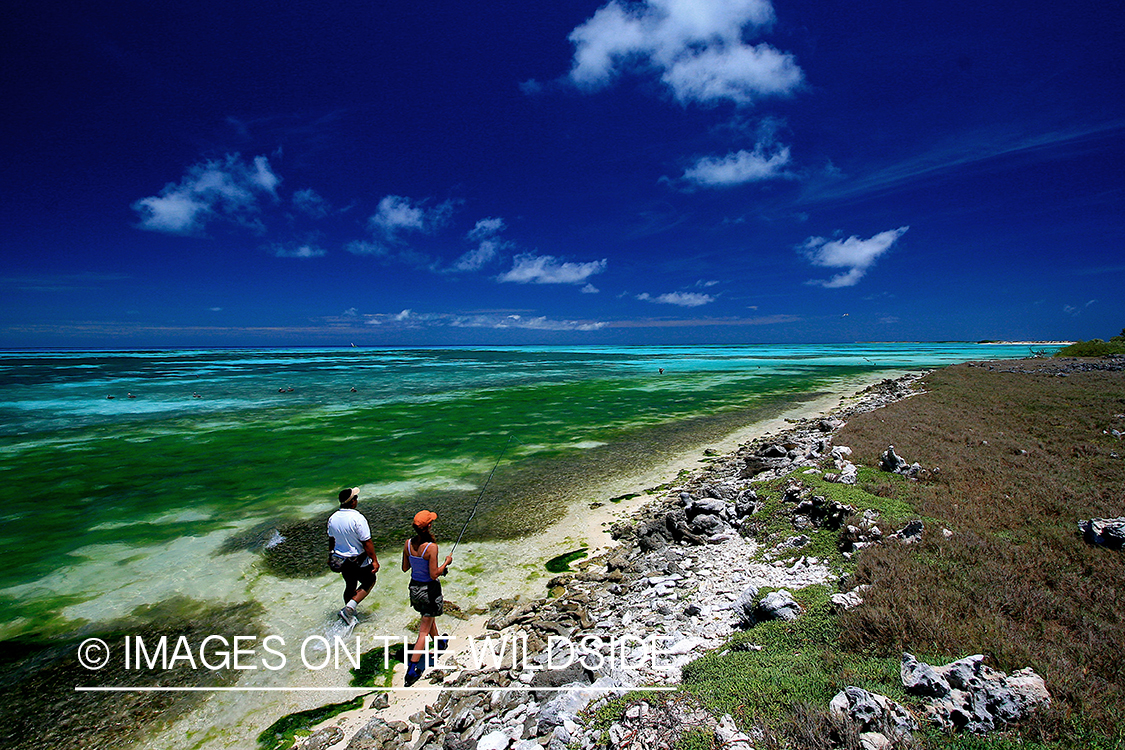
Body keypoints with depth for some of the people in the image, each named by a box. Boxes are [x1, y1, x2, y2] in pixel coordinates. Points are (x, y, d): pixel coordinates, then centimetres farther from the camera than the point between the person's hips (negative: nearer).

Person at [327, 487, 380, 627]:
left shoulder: (332, 518, -4)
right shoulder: (357, 518, -25)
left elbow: (331, 540, 10)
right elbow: (367, 543, -22)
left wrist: (331, 556, 25)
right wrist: (374, 560, -14)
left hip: (342, 560, 6)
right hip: (359, 561, -6)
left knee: (350, 586, 23)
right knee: (369, 582, 15)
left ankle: (350, 617, 33)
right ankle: (349, 608, 2)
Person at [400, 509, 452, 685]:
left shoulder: (409, 543, -9)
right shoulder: (431, 547, -28)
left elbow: (405, 568, 2)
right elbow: (434, 575, -23)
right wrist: (446, 562, -9)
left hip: (414, 587, 7)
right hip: (429, 589, -7)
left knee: (430, 617, 30)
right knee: (424, 630, 6)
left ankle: (439, 643, 53)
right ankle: (412, 670, 9)